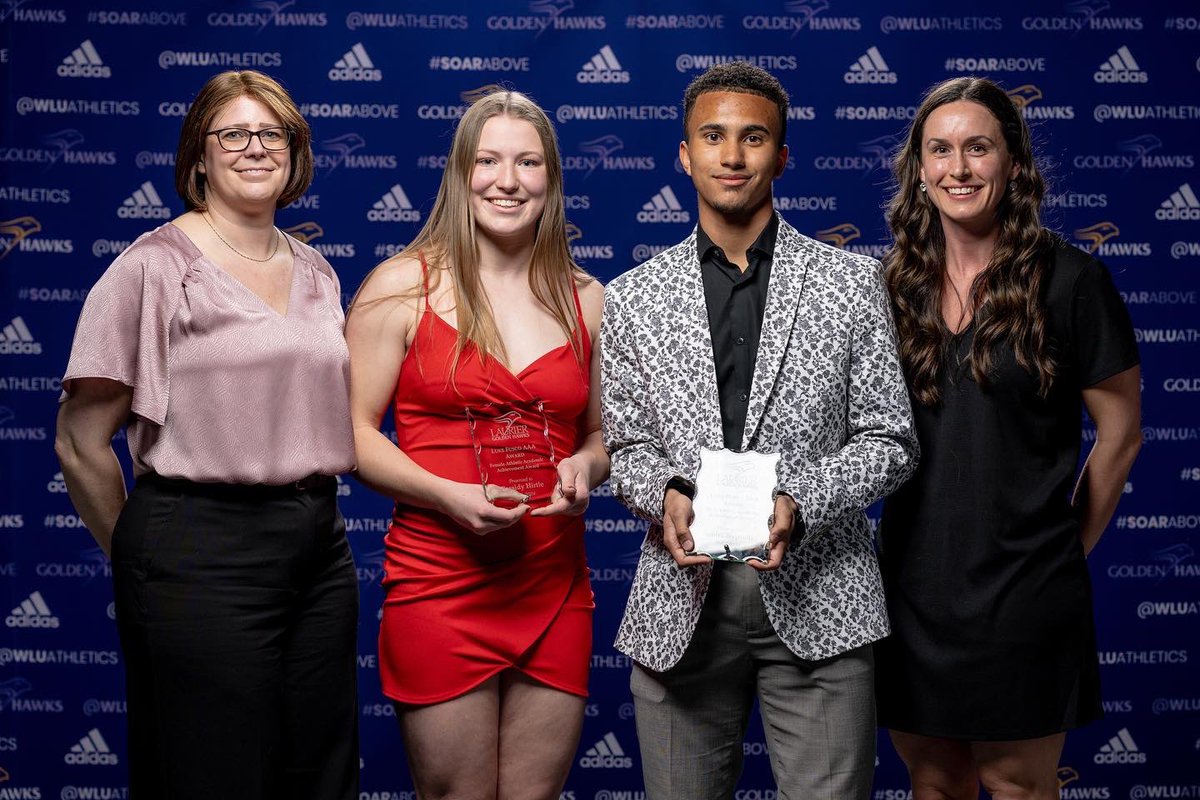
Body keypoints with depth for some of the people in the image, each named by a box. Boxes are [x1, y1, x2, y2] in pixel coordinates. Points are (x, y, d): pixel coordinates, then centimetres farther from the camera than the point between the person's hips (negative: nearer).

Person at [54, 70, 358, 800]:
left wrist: (311, 516, 12)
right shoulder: (156, 266, -6)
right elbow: (82, 444, -5)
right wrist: (142, 558, 2)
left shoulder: (316, 272, 12)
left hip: (320, 550, 6)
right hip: (202, 558, -6)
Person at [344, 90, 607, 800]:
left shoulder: (587, 299, 10)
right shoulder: (403, 286, -1)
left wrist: (586, 469, -3)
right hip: (440, 583, -3)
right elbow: (353, 430, -3)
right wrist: (448, 495, -16)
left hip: (556, 590, 4)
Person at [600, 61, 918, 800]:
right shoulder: (633, 298, 7)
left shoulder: (852, 282, 4)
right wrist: (663, 494, -12)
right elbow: (626, 446, 10)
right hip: (680, 598, 1)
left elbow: (888, 441, 3)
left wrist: (800, 505, -13)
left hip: (815, 597, -1)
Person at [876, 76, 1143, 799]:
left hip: (1022, 592, -3)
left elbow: (1121, 431, -1)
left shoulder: (1067, 278, -8)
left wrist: (1069, 546, 5)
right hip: (912, 584, 4)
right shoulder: (896, 284, 4)